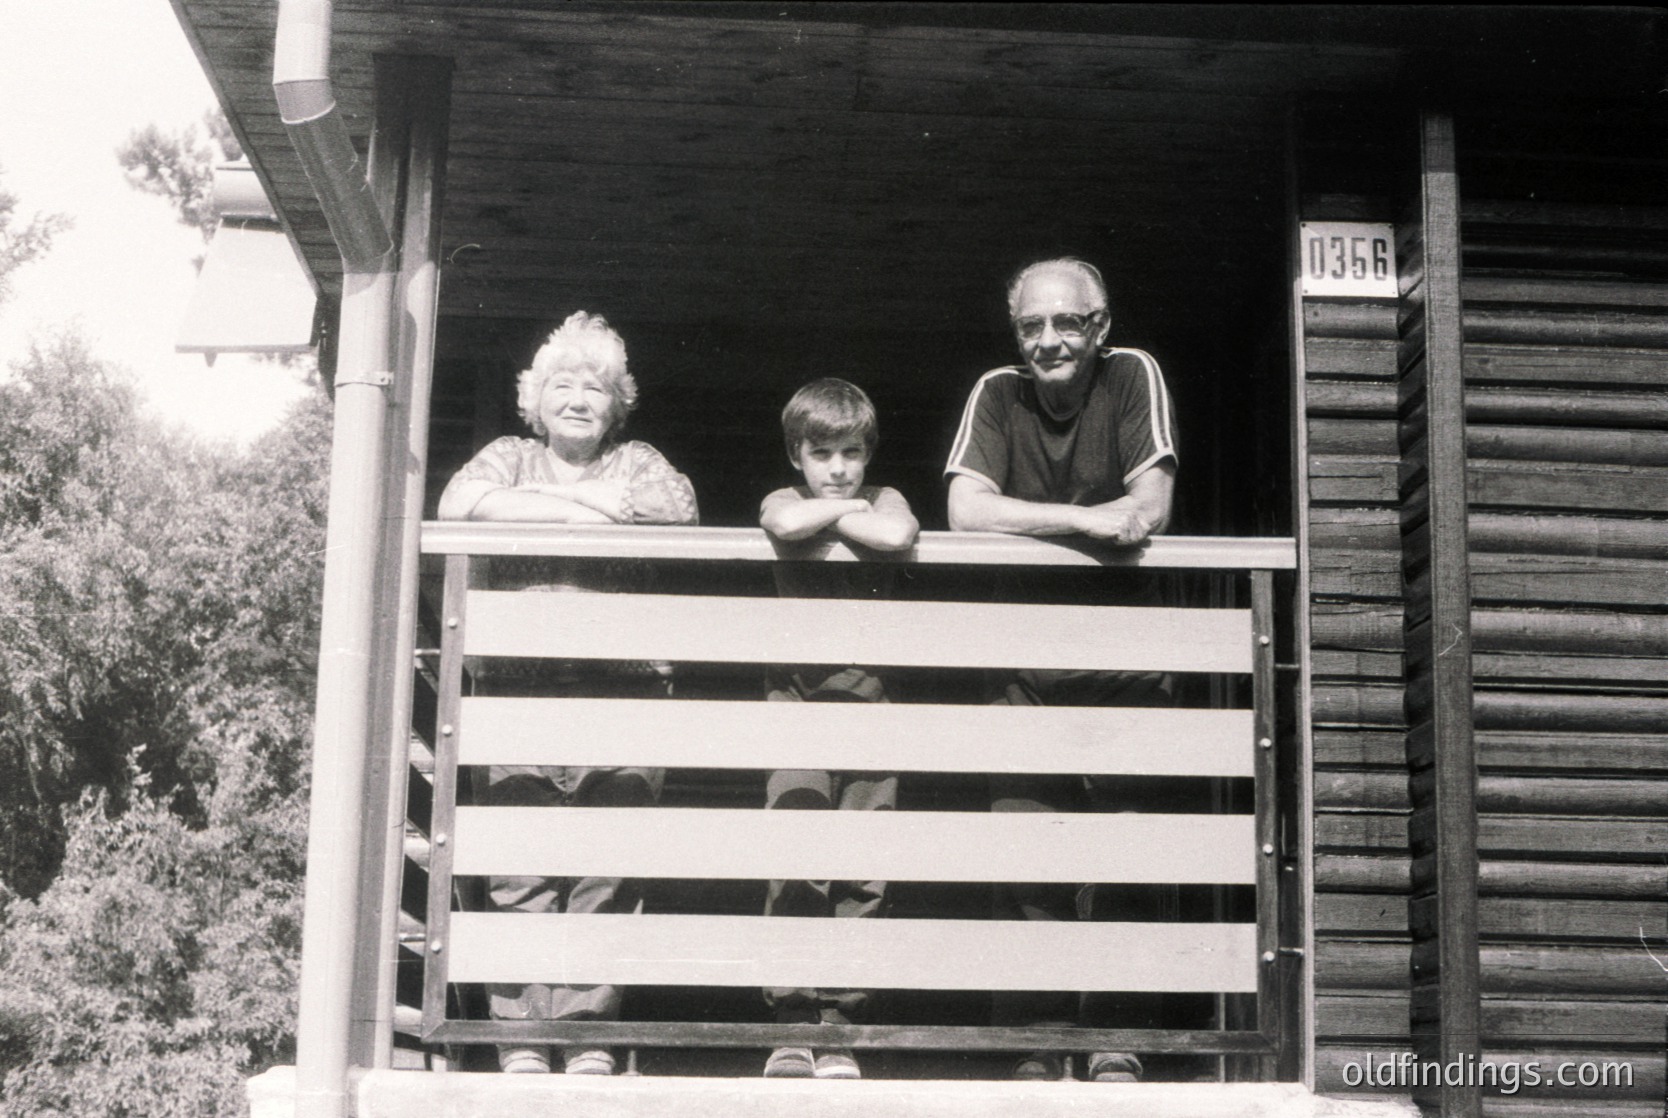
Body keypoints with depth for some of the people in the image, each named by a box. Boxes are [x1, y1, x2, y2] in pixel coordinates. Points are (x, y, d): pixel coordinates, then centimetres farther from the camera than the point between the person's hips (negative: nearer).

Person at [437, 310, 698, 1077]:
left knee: (607, 872, -4)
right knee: (518, 868, -4)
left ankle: (591, 1036, 4)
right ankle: (521, 1039, 1)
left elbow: (677, 508, -5)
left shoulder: (635, 462, 17)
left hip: (621, 689, 0)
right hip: (517, 687, 0)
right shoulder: (510, 456, 18)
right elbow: (458, 505, -3)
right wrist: (571, 510, -5)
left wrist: (555, 495, -3)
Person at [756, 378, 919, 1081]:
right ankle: (793, 1020, -8)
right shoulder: (784, 499, 7)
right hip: (798, 700, -1)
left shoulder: (882, 498, 8)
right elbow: (786, 524, -21)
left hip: (869, 705, 1)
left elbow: (899, 535, -18)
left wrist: (827, 514, -8)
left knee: (861, 872, -1)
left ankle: (840, 1024, 5)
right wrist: (845, 507, -6)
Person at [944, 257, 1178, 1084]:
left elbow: (1150, 507, -11)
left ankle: (1118, 1038, 6)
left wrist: (1029, 521, -17)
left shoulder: (1132, 376, -1)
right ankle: (1037, 1039, 1)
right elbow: (965, 511, -12)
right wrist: (1084, 519, -19)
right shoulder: (998, 394, 1)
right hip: (1025, 658, 1)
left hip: (1123, 655, -1)